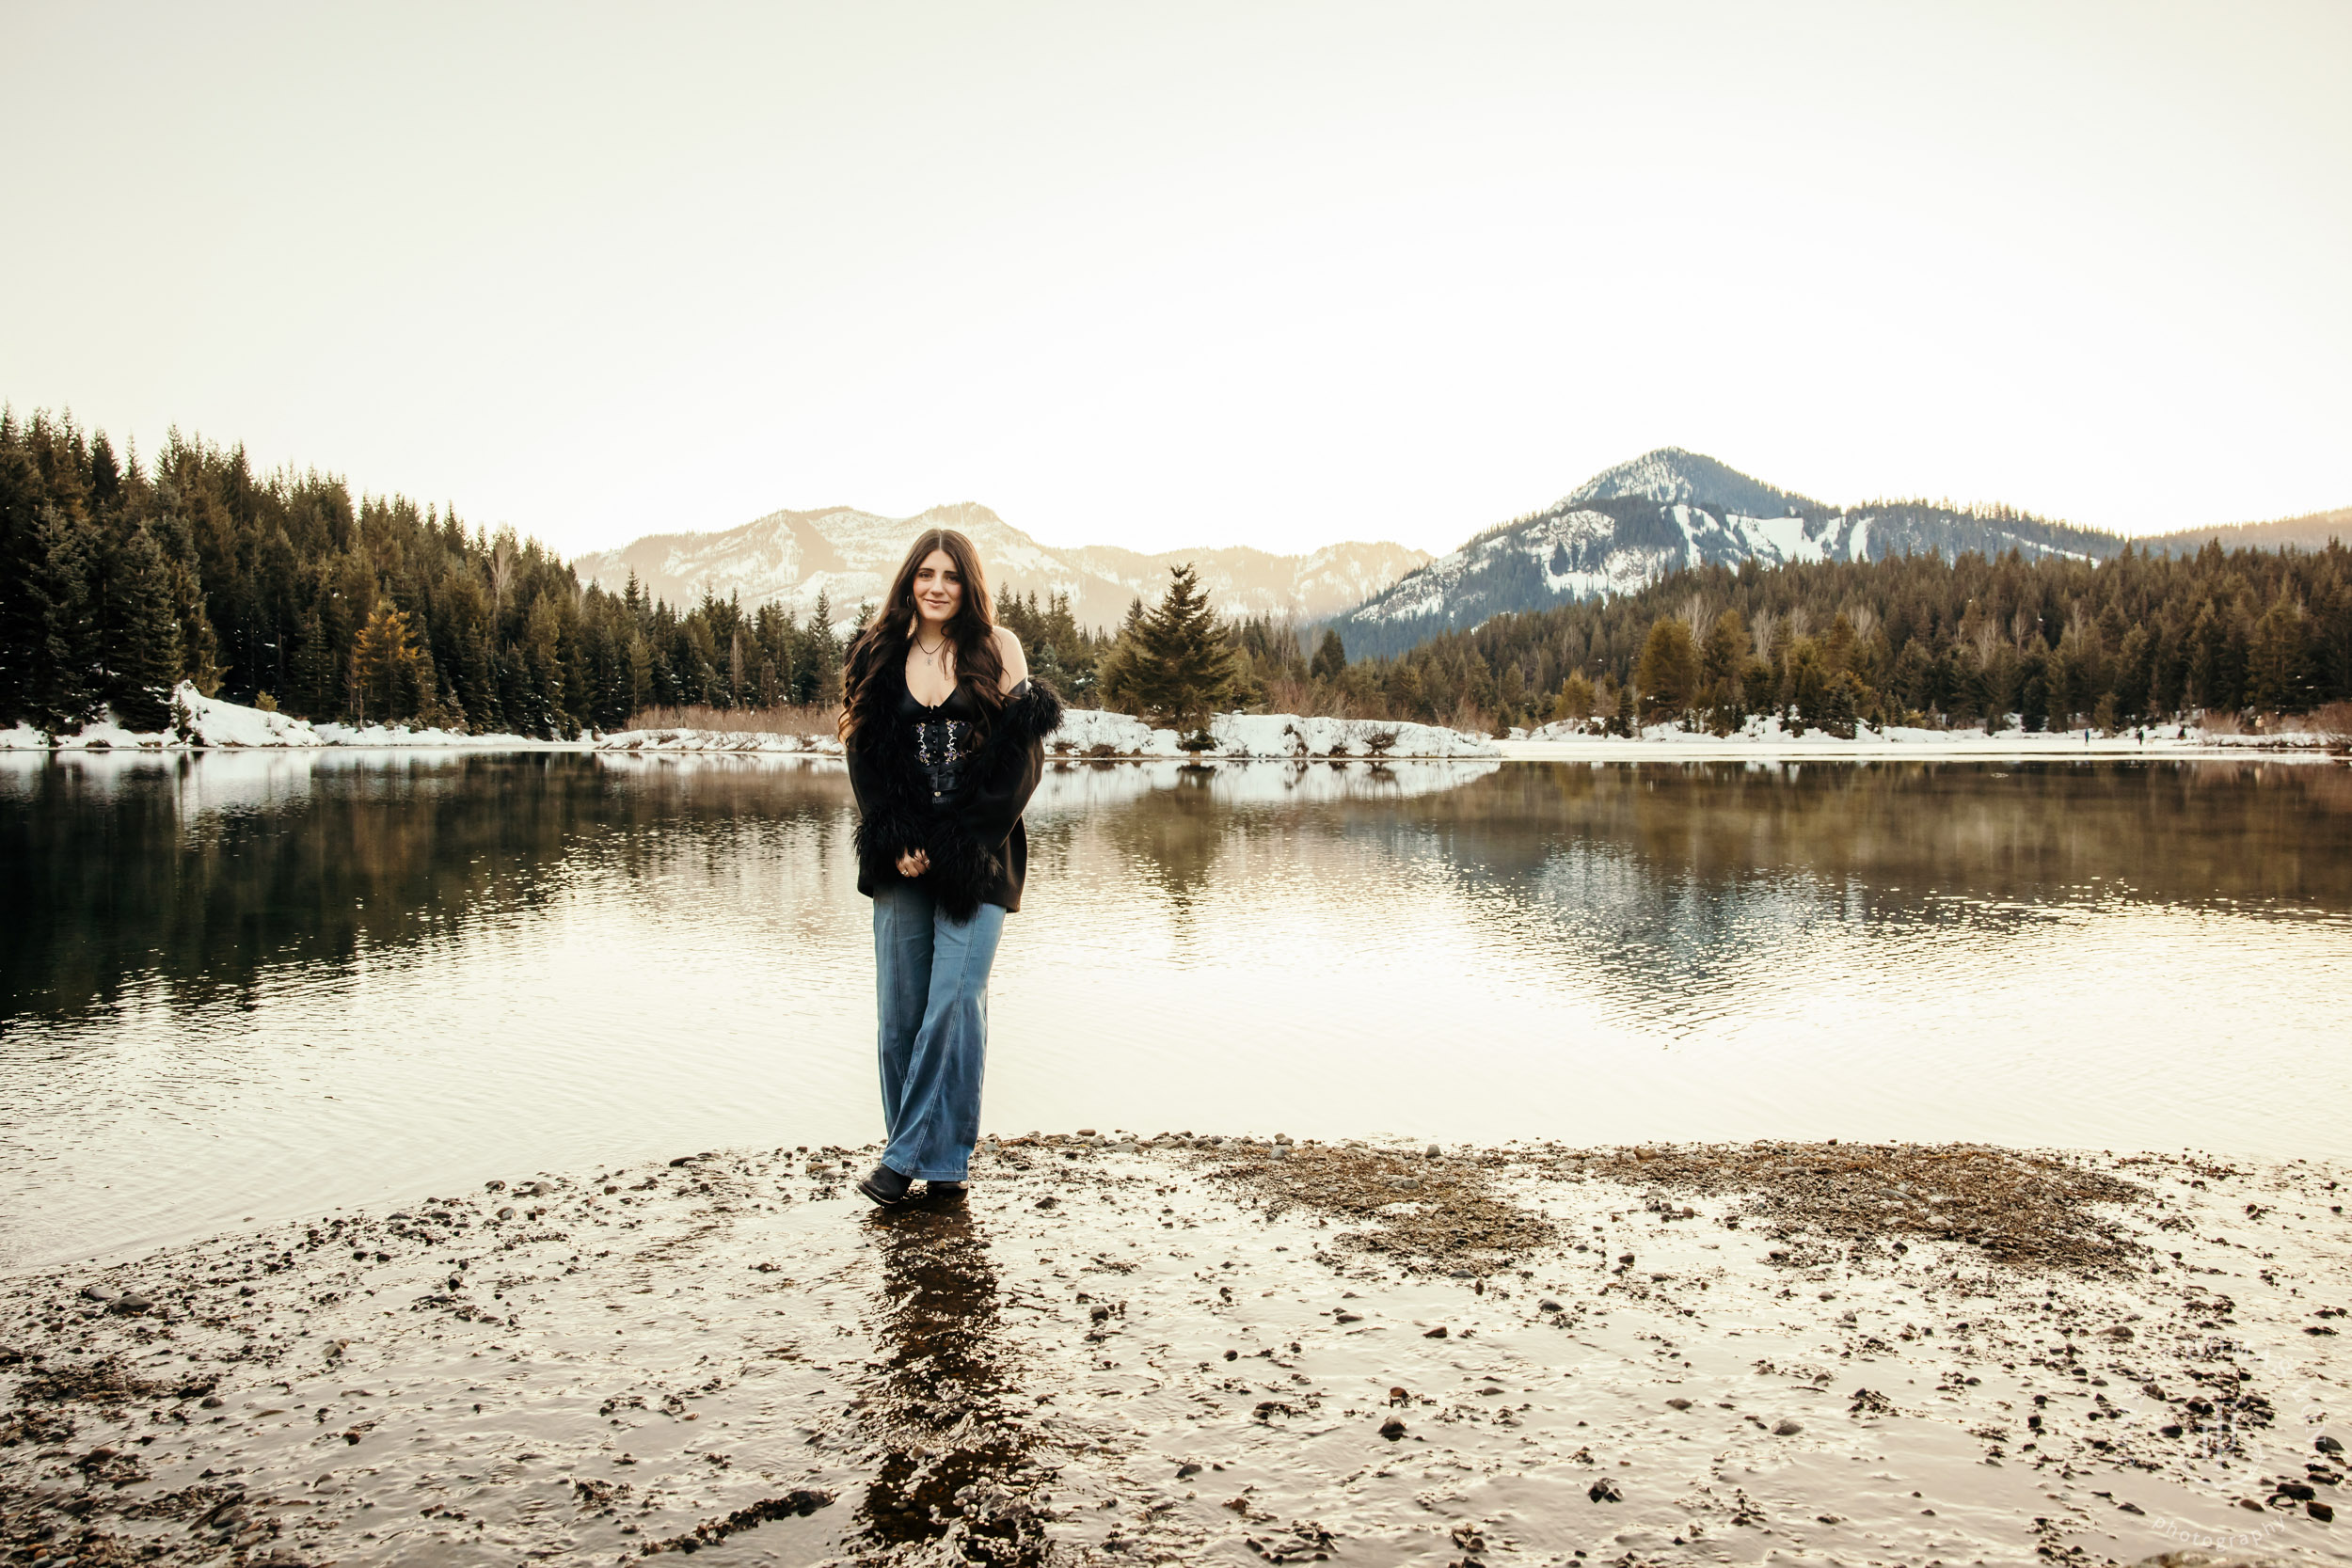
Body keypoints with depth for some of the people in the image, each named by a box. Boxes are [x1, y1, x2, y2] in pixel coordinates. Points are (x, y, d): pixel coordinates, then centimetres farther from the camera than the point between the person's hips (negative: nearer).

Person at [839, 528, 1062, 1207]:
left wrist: (957, 844, -9)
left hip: (978, 858, -2)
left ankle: (910, 1154, 0)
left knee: (954, 1004, -10)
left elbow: (1023, 754, -2)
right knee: (900, 1011, 2)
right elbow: (865, 758, 6)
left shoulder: (997, 648, 3)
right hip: (902, 858, 3)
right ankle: (938, 1160, 13)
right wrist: (898, 846, -8)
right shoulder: (879, 656, 10)